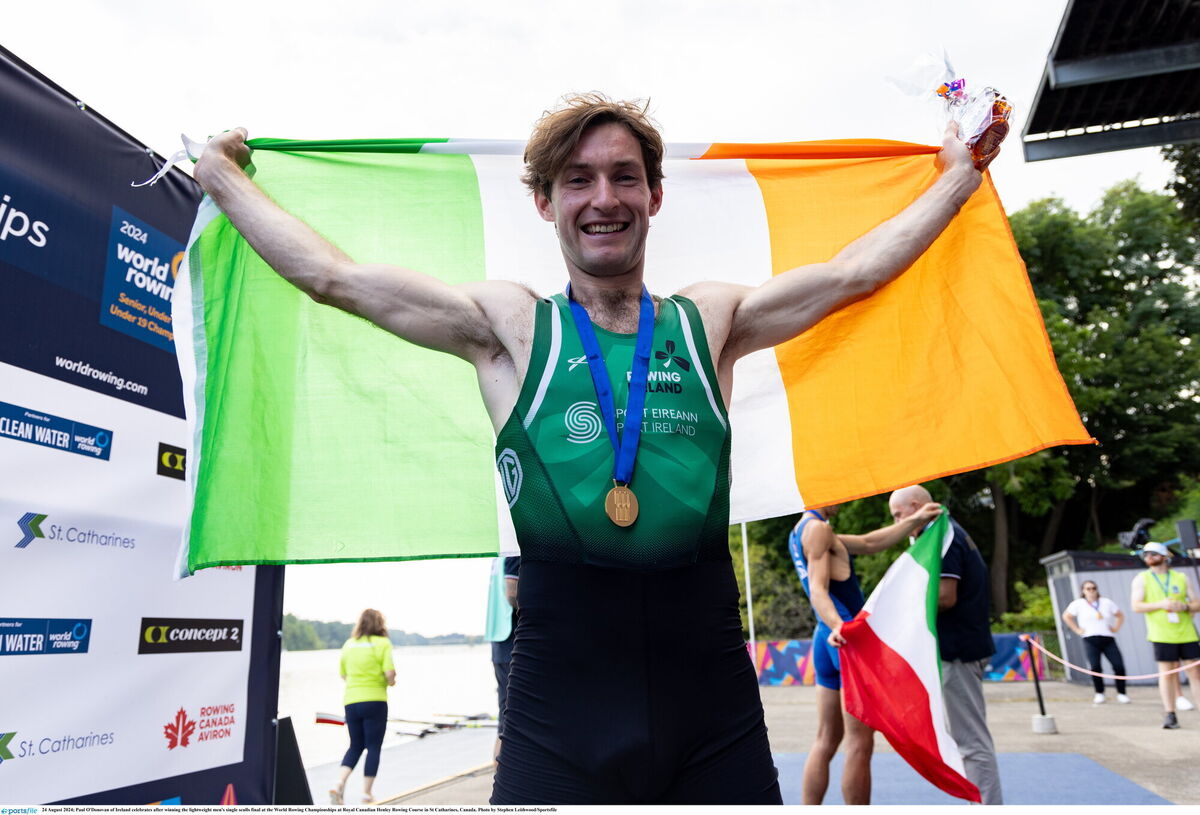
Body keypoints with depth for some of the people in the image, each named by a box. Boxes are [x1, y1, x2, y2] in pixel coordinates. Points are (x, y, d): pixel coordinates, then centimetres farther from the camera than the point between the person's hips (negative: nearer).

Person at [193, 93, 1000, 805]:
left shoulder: (709, 321, 8)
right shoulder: (509, 328, 3)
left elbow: (852, 270, 16)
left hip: (714, 701, 2)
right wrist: (220, 174, 18)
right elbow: (328, 274, 7)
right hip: (559, 702, -1)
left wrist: (957, 178, 25)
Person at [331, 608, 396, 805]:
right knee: (373, 748, 7)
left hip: (351, 701, 5)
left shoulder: (348, 644, 9)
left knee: (355, 746, 17)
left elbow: (343, 674, 15)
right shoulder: (383, 643, -6)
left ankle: (340, 783, -1)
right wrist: (391, 682, 6)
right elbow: (389, 673, -15)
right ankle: (367, 793, 8)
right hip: (374, 701, -5)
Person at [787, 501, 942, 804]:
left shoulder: (799, 533, 18)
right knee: (860, 744, -3)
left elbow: (869, 543, 18)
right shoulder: (818, 528, -10)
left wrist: (914, 521, 13)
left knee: (826, 741, 12)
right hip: (850, 639, -10)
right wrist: (837, 625, -38)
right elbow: (818, 591, -21)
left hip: (829, 639, 10)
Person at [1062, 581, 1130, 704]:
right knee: (1095, 667, -11)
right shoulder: (1078, 604, 4)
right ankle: (1099, 694, 5)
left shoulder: (1106, 602, 12)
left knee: (1119, 666, -9)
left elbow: (1120, 615, 23)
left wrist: (1116, 628, 10)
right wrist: (1078, 630, 3)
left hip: (1108, 639, 2)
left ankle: (1121, 693, 6)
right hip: (1091, 640, -2)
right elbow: (1066, 616, 10)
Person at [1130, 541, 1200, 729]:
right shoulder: (1141, 579, 5)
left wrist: (1184, 606, -11)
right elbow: (1136, 606, -3)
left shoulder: (1181, 578, 11)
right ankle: (1169, 715, 2)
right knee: (1166, 672, -2)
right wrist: (1161, 604, -17)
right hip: (1162, 635, -2)